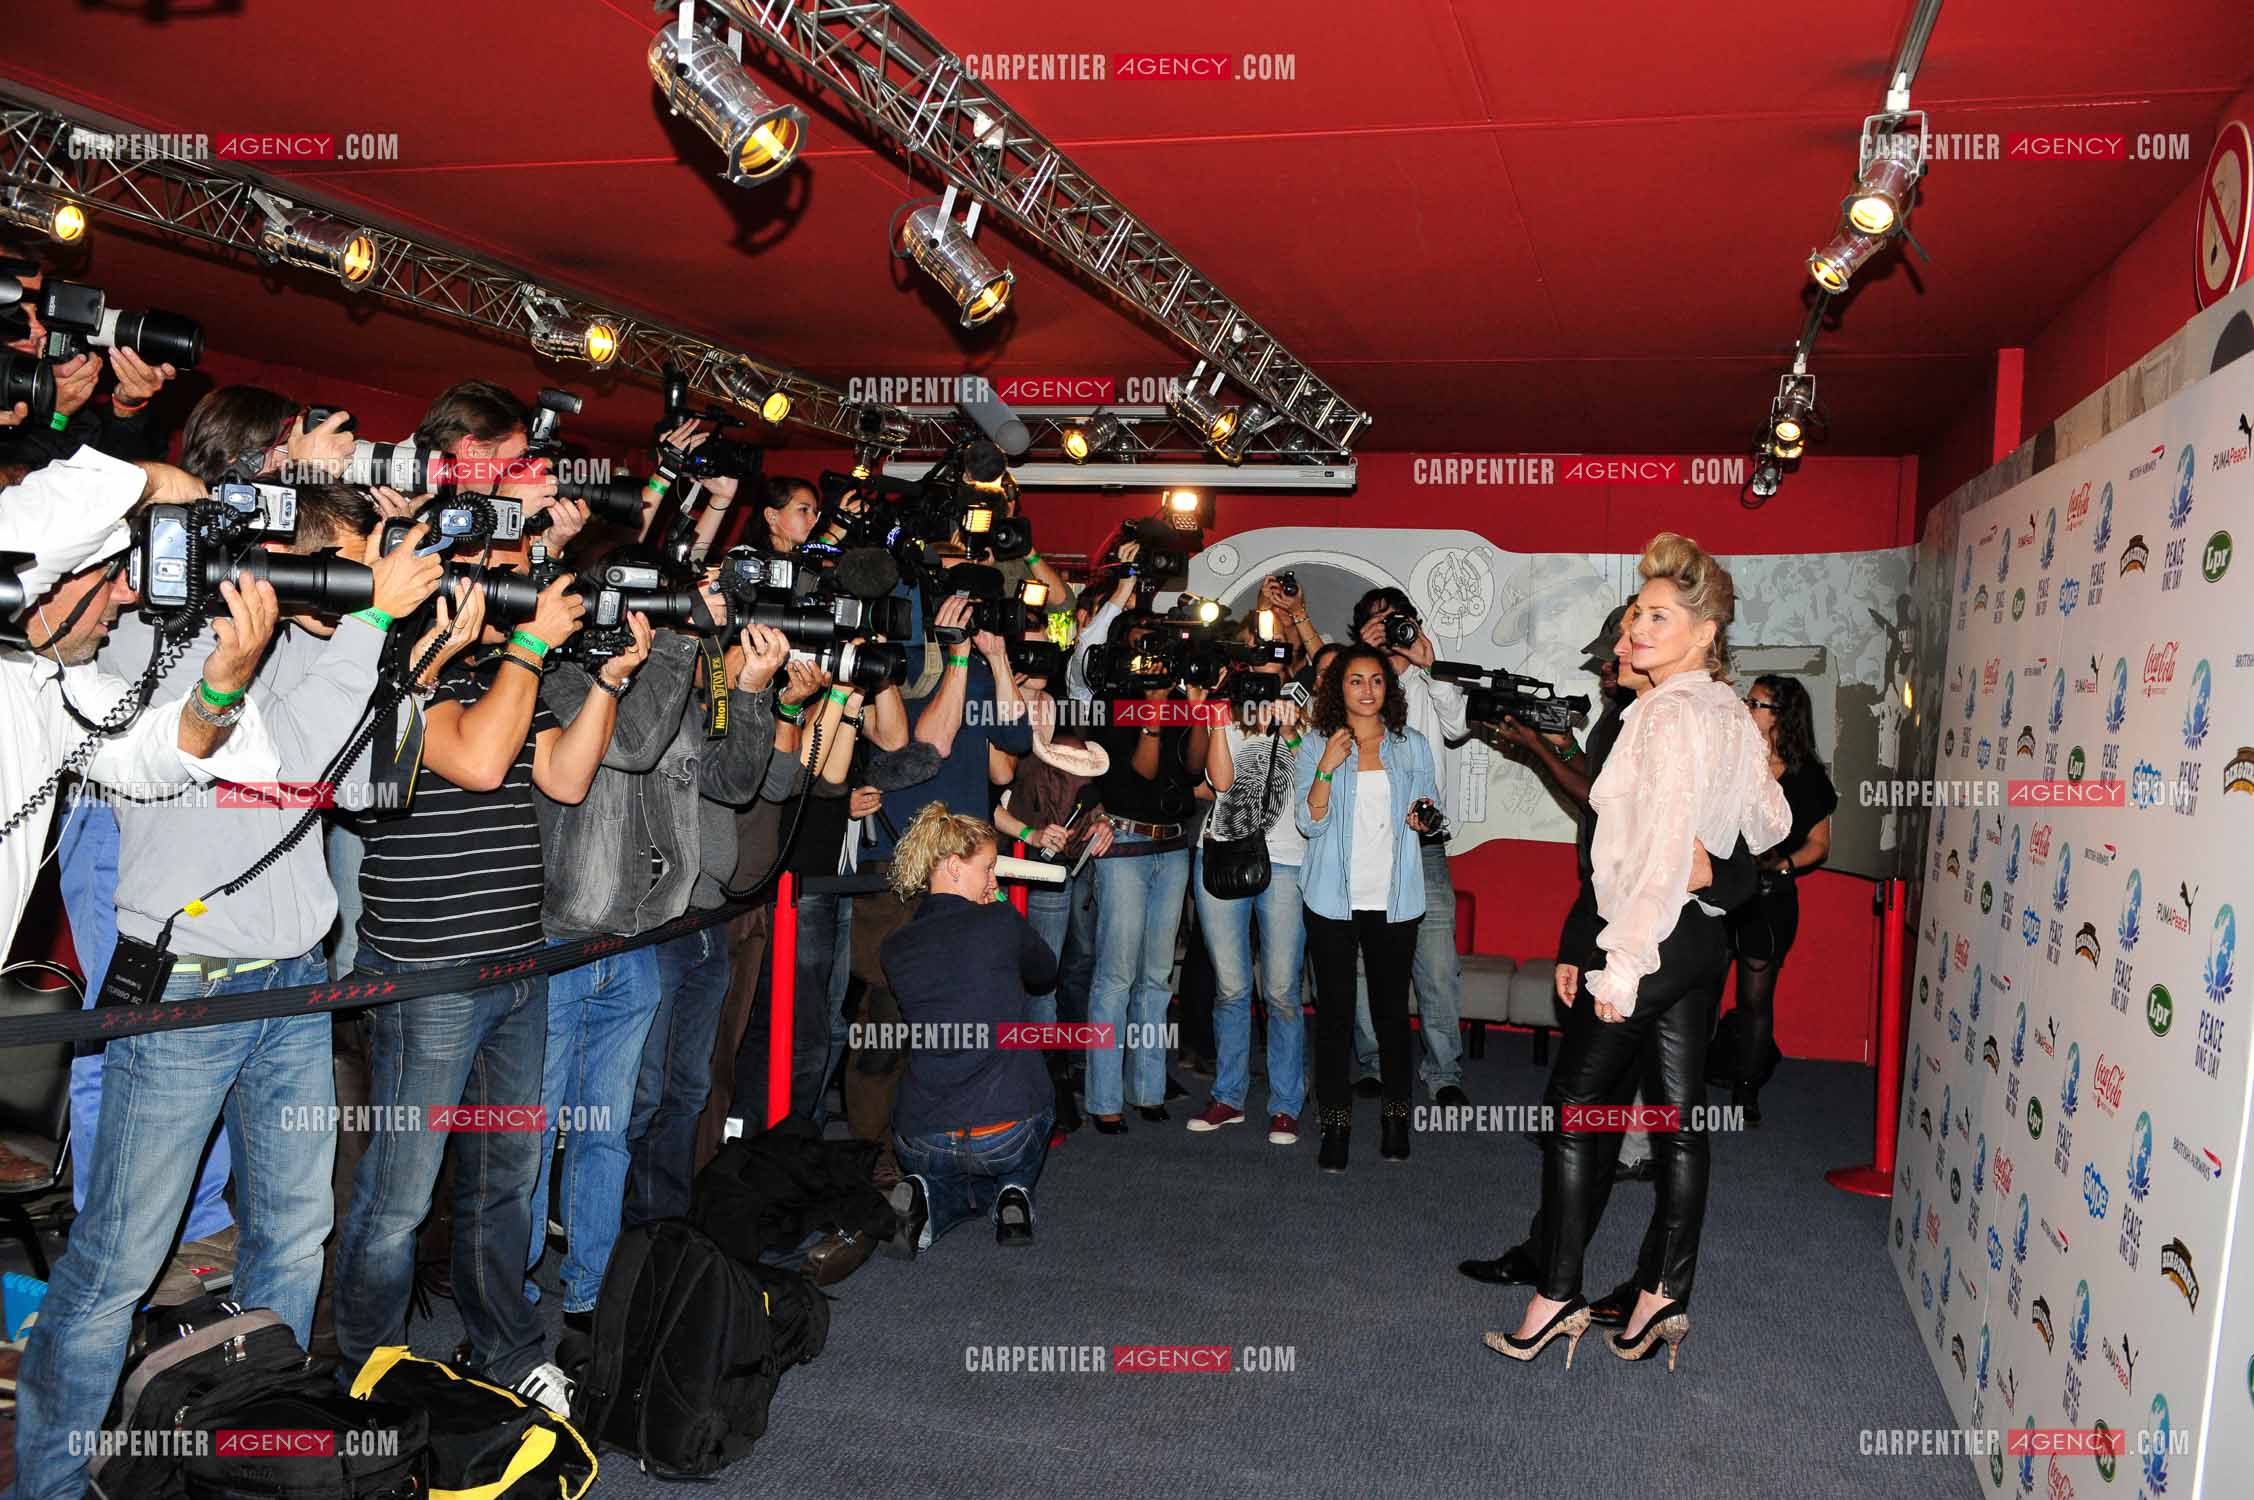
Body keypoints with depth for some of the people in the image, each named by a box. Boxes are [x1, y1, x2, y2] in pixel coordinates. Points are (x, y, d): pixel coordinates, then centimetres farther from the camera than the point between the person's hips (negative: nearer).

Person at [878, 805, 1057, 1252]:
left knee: (937, 1174, 35)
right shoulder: (1002, 920, -6)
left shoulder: (895, 949, 2)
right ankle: (1009, 1197, 5)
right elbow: (1045, 974, 13)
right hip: (1008, 1134, -1)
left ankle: (928, 1200, 1)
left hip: (921, 1141, 1)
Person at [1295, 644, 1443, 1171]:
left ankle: (1395, 1116, 21)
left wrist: (1426, 818, -6)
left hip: (1394, 899, 1)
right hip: (1334, 898, -1)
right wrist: (1327, 768, -16)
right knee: (1334, 1010, 0)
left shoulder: (1412, 746, 10)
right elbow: (1309, 822, -4)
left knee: (1392, 1008, 5)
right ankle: (1335, 1123, 9)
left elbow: (1426, 815, 17)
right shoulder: (1315, 747, 3)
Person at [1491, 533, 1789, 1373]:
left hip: (1650, 937, -9)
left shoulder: (1668, 711, -17)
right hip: (1704, 938, 9)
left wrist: (1621, 963, -25)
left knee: (1573, 1111, 1)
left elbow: (1667, 843, -25)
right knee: (1679, 1117, 11)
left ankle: (1557, 1298, 7)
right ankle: (1665, 1296, 17)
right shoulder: (1735, 717, 10)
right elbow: (1772, 824, 21)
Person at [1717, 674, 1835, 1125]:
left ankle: (1746, 1092, 22)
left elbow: (1818, 845, 6)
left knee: (1756, 999, 8)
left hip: (1769, 898, 0)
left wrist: (1783, 863, -11)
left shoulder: (1806, 778, 0)